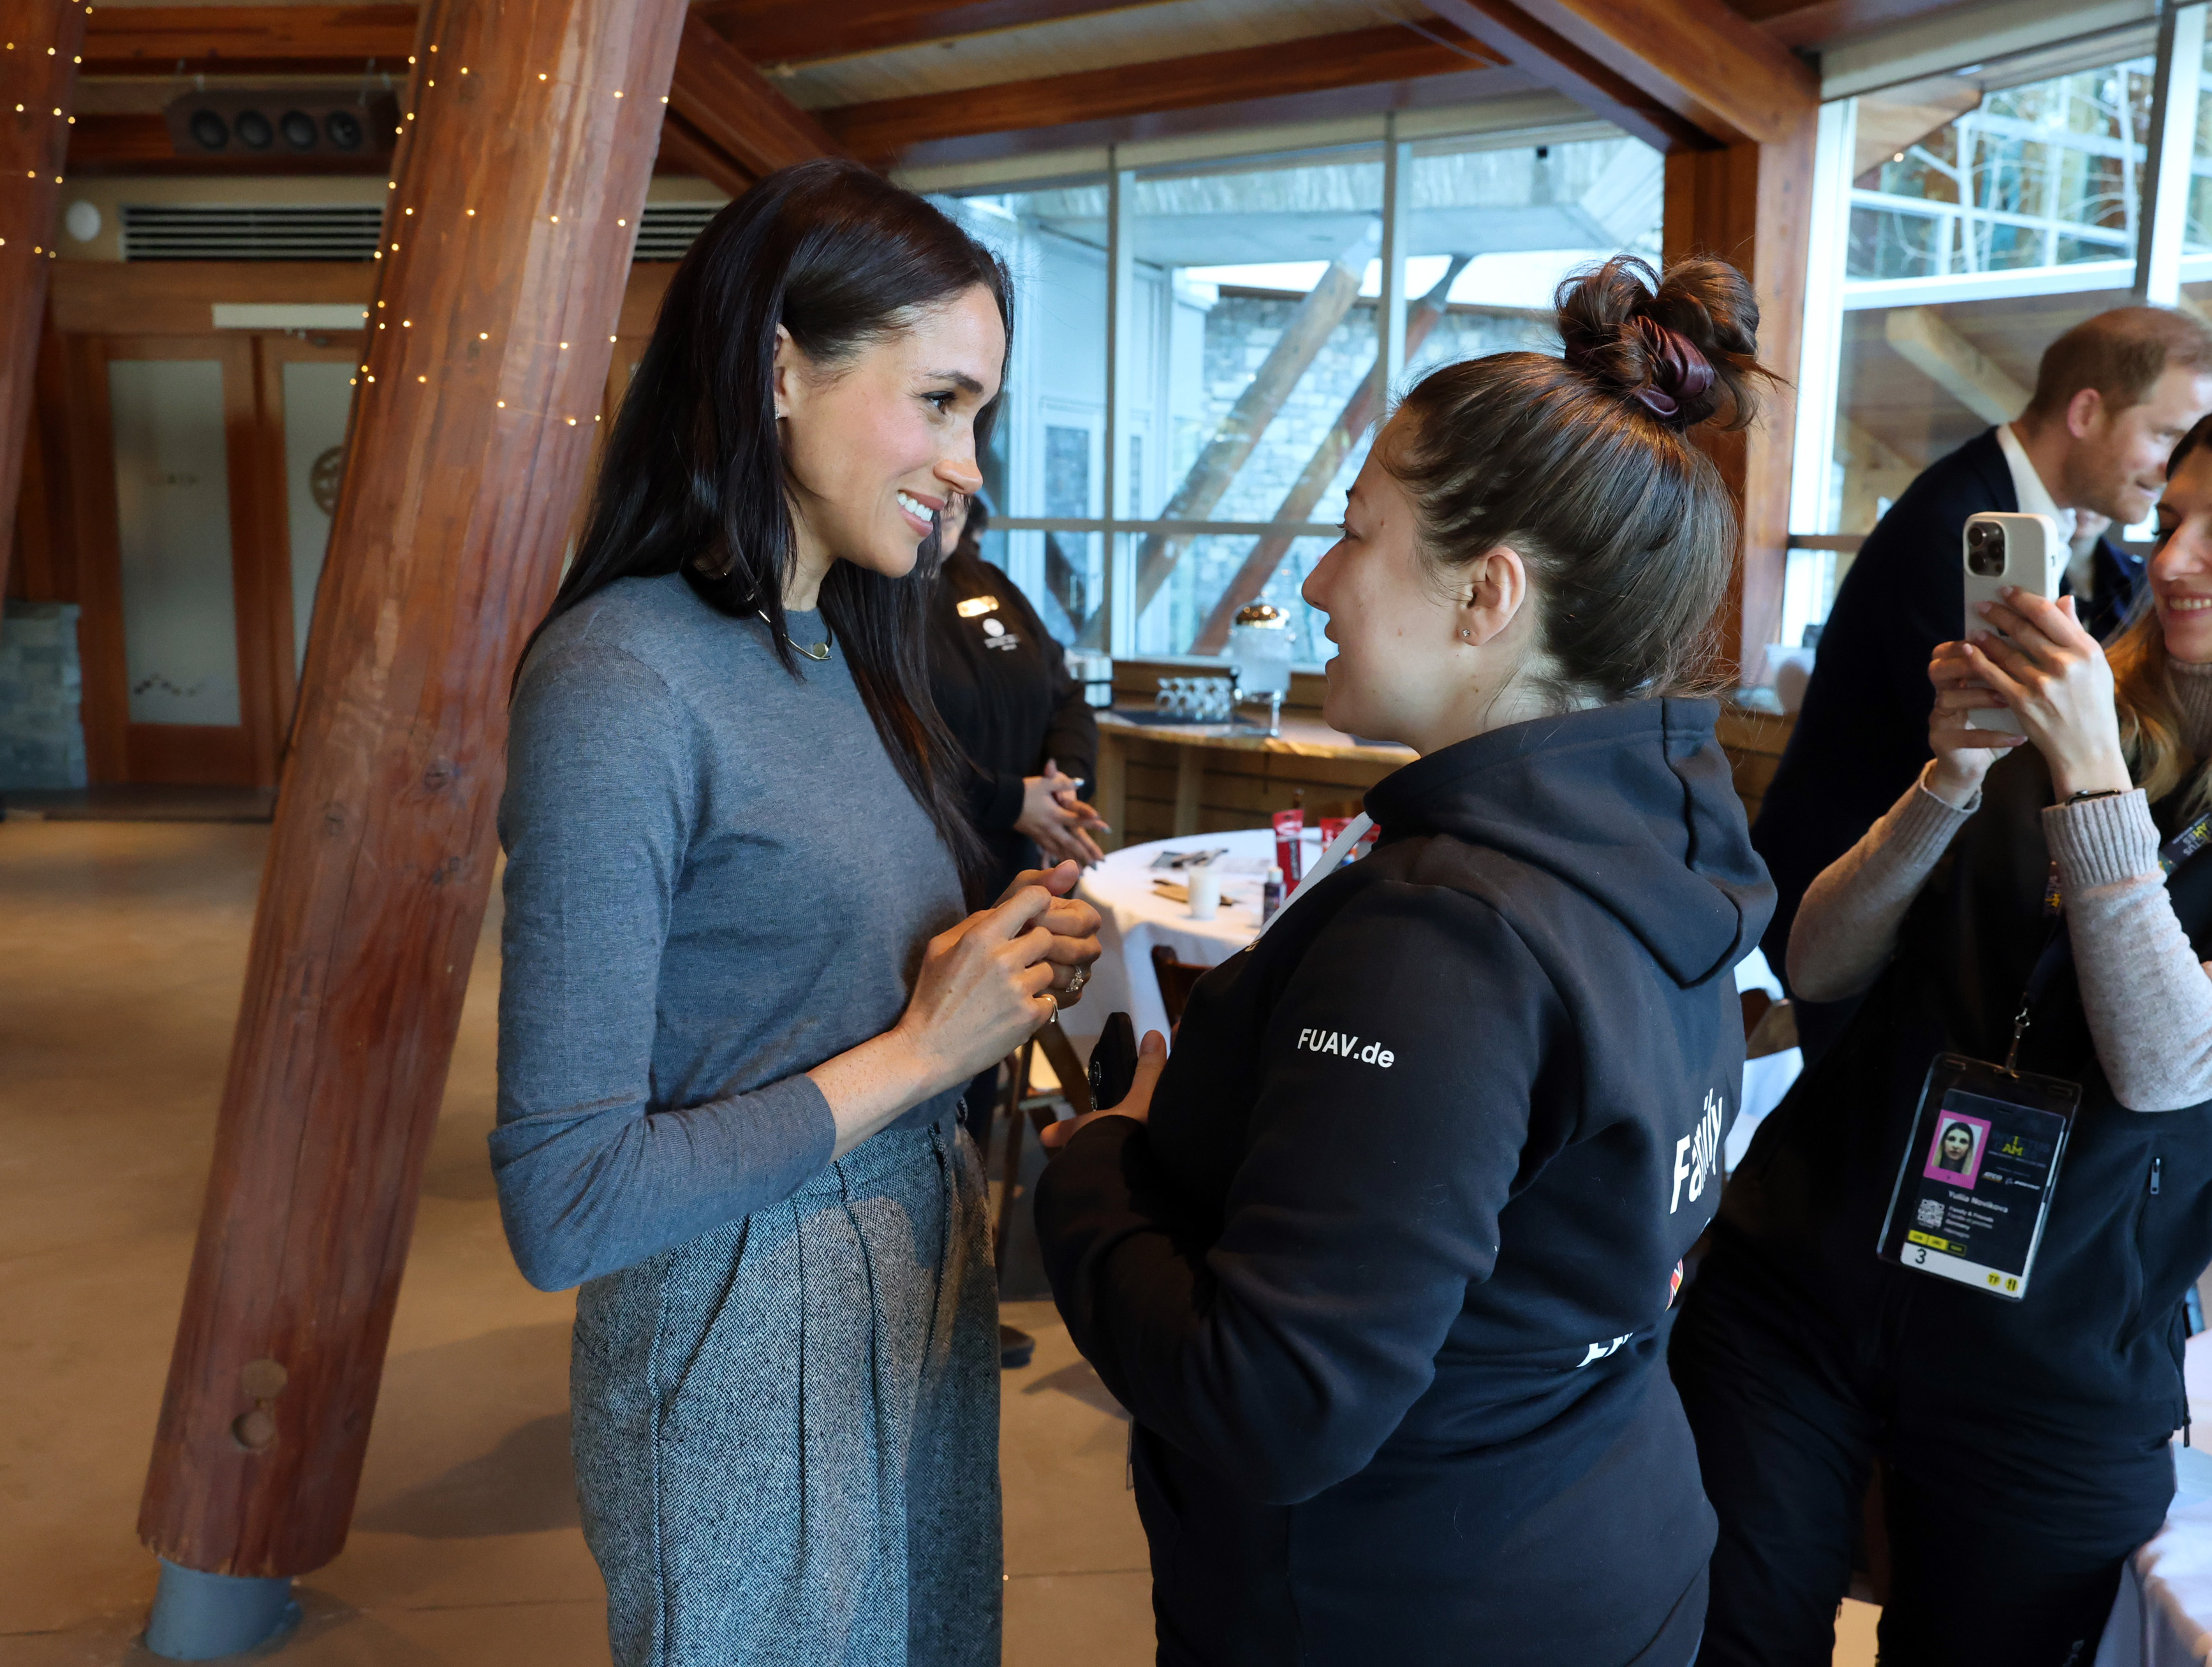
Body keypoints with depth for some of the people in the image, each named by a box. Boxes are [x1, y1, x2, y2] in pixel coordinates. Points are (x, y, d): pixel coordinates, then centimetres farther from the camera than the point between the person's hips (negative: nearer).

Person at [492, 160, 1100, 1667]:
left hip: (925, 1294, 8)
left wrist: (1004, 962, -7)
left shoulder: (843, 652, 4)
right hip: (756, 1358, -8)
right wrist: (920, 1047, -19)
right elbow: (563, 1206, -22)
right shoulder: (622, 683, -21)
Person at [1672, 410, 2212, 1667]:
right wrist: (1951, 777, -18)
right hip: (1804, 1289, 2)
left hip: (2053, 1374, -1)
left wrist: (2088, 771, -25)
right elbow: (1820, 966, -3)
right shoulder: (2038, 721, 2)